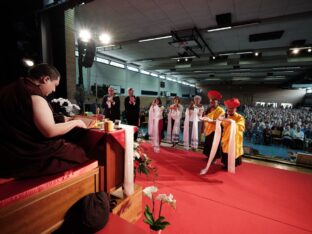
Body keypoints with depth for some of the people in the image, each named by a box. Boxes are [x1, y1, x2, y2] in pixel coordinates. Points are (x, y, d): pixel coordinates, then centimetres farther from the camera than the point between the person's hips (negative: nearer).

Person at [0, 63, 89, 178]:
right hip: (29, 158, -9)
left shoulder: (10, 90, 10)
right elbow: (50, 131, -25)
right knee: (79, 153, 1)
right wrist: (75, 122, -10)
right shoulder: (34, 96, -19)